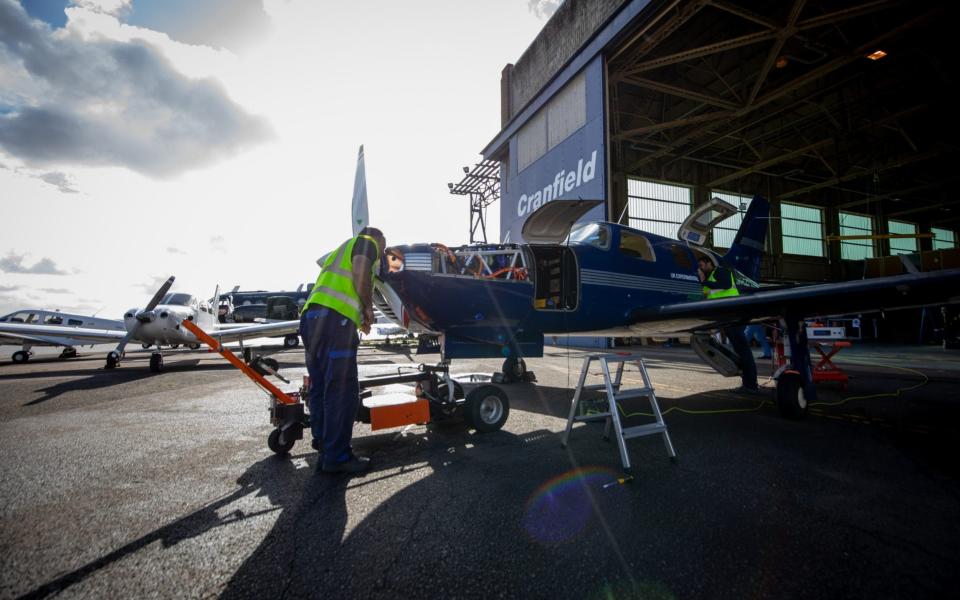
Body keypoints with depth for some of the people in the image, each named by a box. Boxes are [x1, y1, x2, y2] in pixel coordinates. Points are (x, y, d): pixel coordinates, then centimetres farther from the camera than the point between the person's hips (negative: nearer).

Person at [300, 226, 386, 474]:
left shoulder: (342, 249, 36)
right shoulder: (366, 242, 9)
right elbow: (360, 272, -12)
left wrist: (359, 319, 35)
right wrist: (368, 308, -1)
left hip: (311, 316, 10)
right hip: (334, 319, -10)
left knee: (320, 387, 16)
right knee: (342, 390, -7)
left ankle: (323, 443, 27)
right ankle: (337, 457, -4)